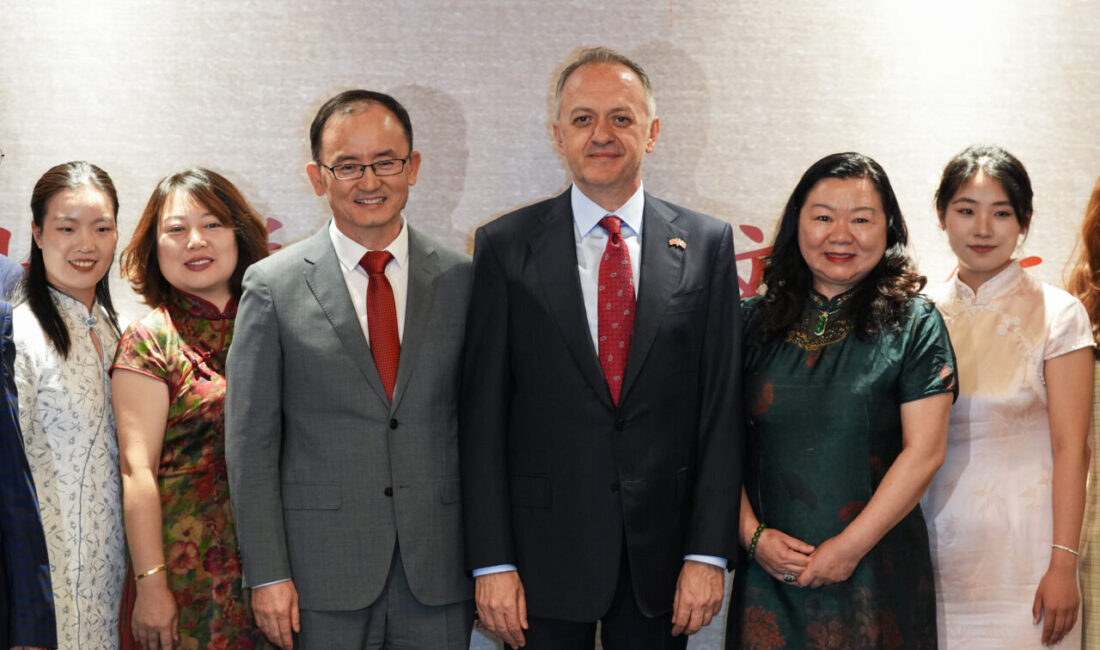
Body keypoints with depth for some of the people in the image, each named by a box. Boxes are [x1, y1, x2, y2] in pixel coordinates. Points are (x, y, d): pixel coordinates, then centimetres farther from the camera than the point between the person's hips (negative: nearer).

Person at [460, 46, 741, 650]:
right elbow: (482, 413, -2)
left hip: (662, 551, 1)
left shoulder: (706, 243, 3)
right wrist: (491, 562, -7)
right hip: (544, 549, -1)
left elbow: (722, 407, 1)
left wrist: (708, 553, -4)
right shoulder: (505, 245, 0)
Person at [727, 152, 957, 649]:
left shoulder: (914, 325, -1)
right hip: (769, 571, 2)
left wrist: (851, 546, -12)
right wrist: (752, 534, -8)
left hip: (876, 569, -2)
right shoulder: (754, 323, 6)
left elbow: (924, 451, -8)